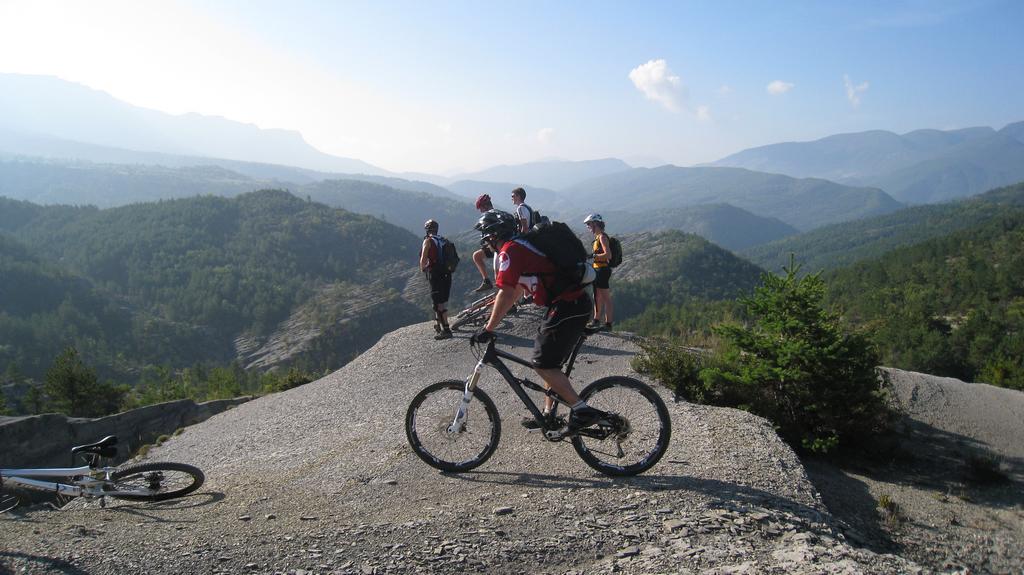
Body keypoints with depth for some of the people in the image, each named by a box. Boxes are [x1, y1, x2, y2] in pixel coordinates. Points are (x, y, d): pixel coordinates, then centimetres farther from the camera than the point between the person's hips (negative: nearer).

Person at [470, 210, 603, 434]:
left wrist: (488, 329, -10)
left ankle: (582, 410, -6)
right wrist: (494, 313, 36)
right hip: (578, 302, 10)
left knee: (543, 365, -5)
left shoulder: (510, 251, -9)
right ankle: (548, 414, 27)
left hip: (567, 307, -10)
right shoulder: (522, 246, 21)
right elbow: (517, 289, 31)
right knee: (551, 363, 19)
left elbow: (506, 294, -16)